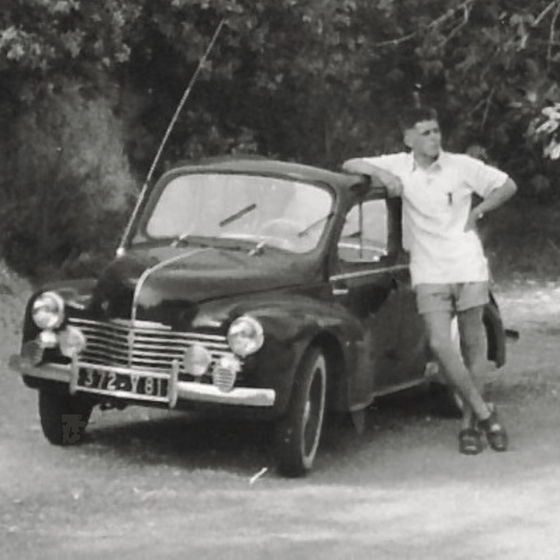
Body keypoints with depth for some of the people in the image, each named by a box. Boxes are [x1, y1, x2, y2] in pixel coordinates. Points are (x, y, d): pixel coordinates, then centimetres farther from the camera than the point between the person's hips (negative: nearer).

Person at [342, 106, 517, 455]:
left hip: (469, 266, 0)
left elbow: (508, 186, 7)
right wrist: (380, 173, -12)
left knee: (473, 343, 5)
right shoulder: (398, 166, 2)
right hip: (429, 272, 0)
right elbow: (349, 165, 5)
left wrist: (477, 211, -1)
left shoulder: (462, 166, -2)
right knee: (440, 345, -13)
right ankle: (483, 412, -1)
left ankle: (470, 421, 15)